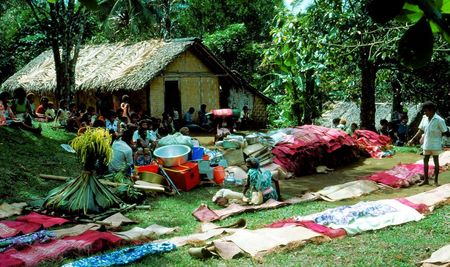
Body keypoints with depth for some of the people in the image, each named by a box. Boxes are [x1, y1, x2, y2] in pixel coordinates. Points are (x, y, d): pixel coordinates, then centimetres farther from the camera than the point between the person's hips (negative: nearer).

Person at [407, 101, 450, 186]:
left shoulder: (439, 120, -14)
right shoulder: (424, 118, 3)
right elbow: (421, 131, 9)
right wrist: (413, 139, 6)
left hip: (435, 145, -5)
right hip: (426, 144, 6)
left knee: (436, 162, 6)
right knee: (425, 161, 9)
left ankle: (435, 181, 16)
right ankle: (425, 180, 20)